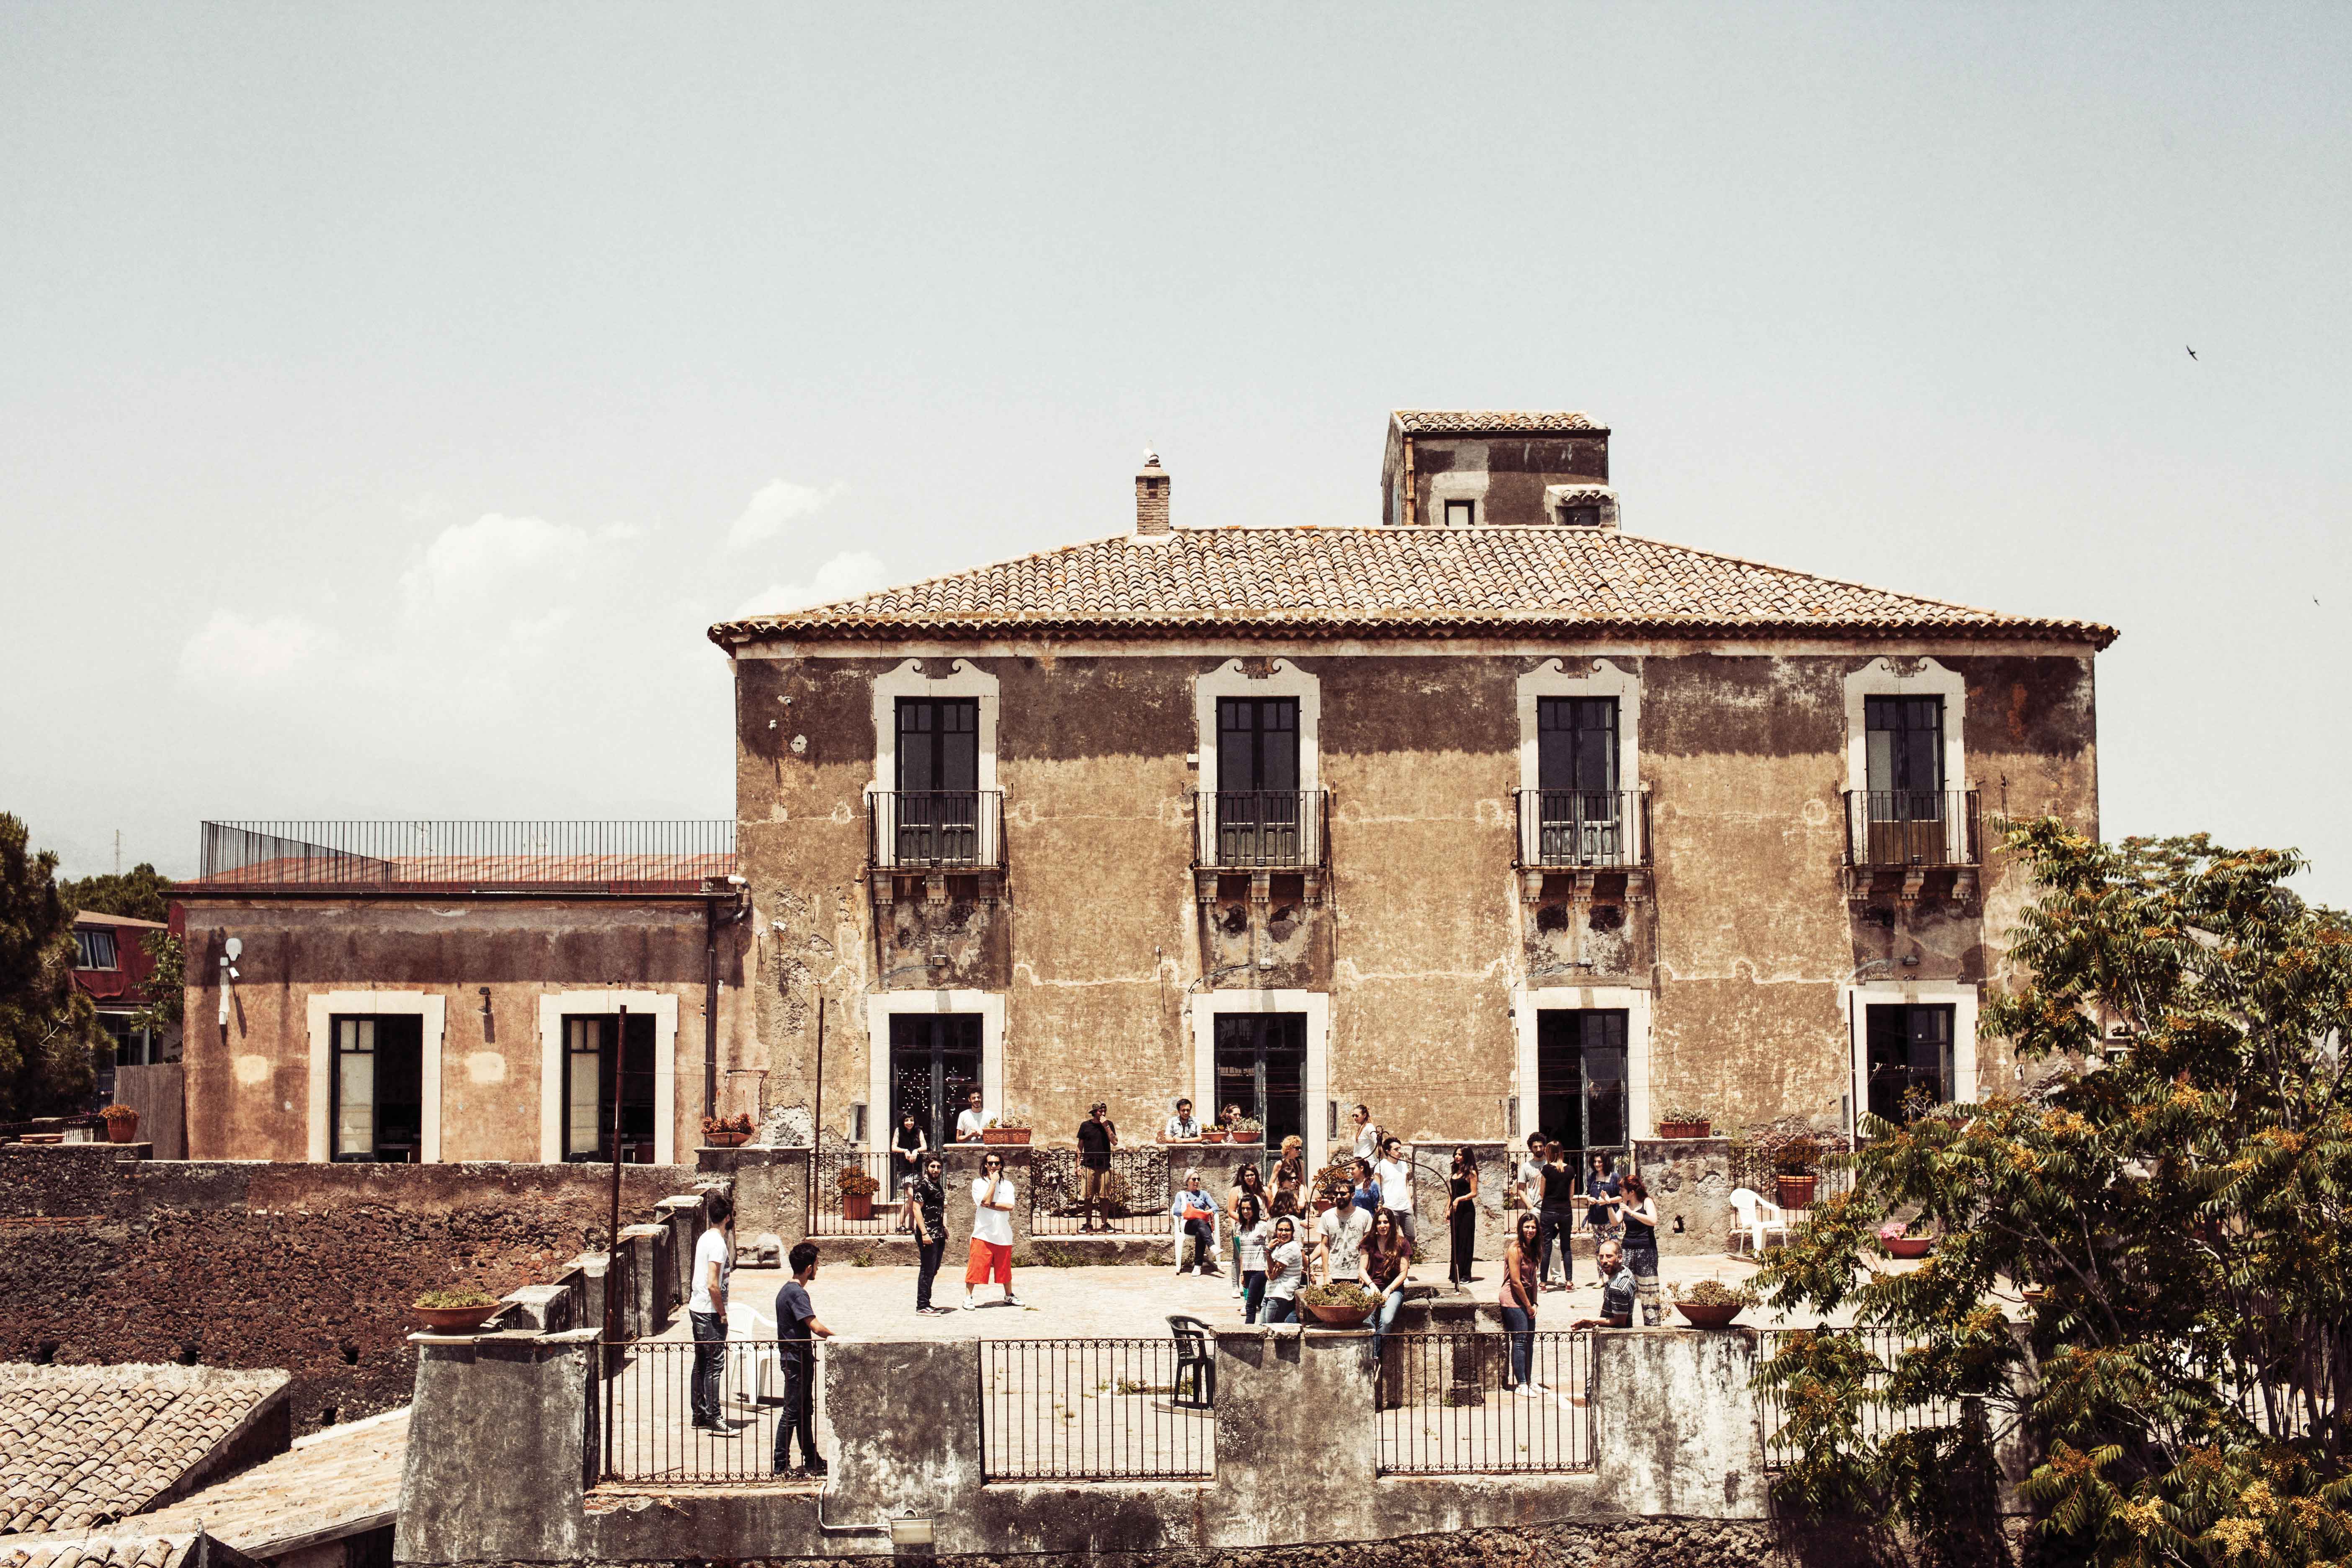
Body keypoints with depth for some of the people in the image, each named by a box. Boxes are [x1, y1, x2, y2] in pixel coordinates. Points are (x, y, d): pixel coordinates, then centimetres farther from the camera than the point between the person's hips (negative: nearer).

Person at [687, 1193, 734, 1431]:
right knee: (715, 1364, -6)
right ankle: (712, 1419, -5)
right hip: (710, 1311, -9)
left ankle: (699, 1415, 20)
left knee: (702, 1363, 14)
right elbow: (713, 1285, -23)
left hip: (697, 1308, 9)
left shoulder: (704, 1238, 10)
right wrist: (722, 1314, -14)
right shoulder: (718, 1243, -18)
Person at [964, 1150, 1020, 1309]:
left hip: (1003, 1234, 3)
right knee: (976, 1267, -5)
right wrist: (993, 1181, -9)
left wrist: (990, 1205, -12)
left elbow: (1010, 1206, -6)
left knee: (1004, 1268, 13)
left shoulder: (1007, 1184, 9)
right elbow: (986, 1201, -16)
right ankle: (968, 1298, 3)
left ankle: (1009, 1296, 27)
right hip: (983, 1234, -3)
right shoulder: (978, 1183, 1)